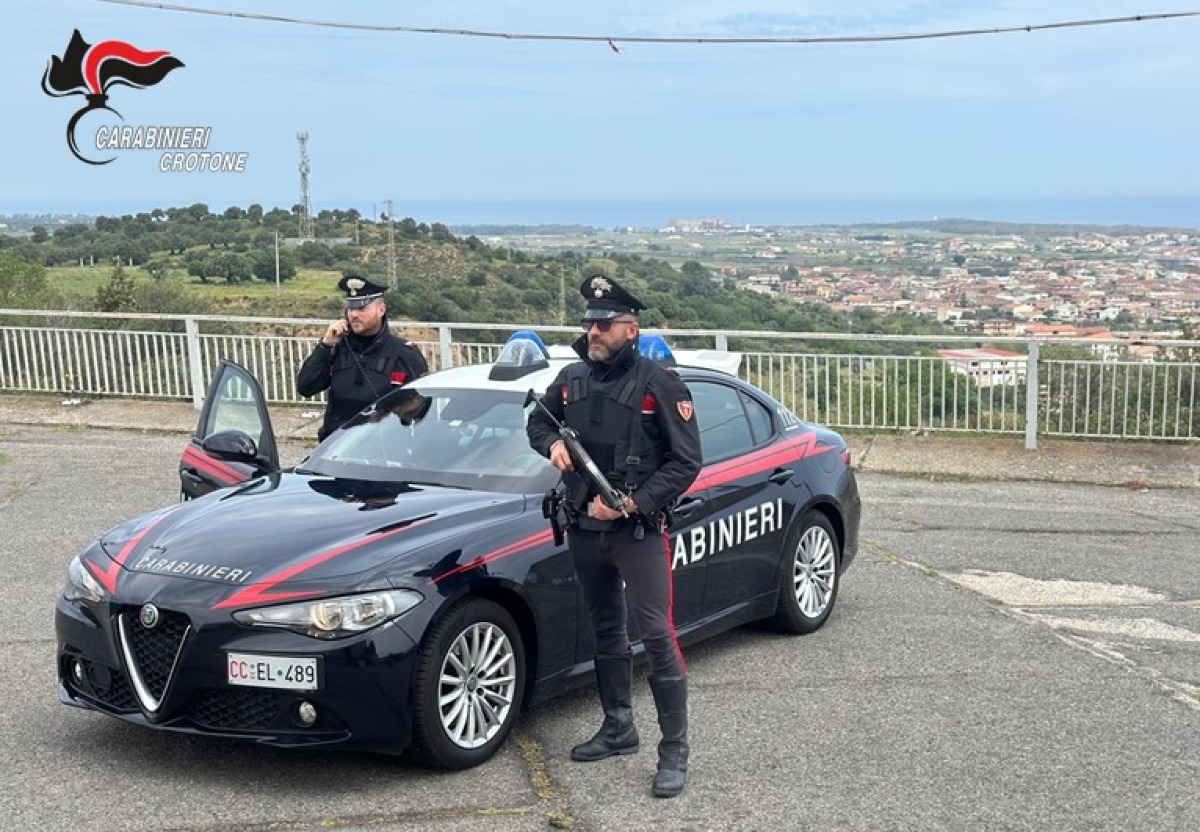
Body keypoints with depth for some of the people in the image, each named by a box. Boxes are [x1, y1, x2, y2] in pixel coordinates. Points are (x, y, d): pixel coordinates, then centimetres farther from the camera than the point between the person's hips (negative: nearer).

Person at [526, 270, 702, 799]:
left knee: (656, 635, -8)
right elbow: (537, 421, 22)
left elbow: (686, 462, -11)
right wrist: (553, 444, -2)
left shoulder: (658, 384, -11)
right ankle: (618, 728, 32)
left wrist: (632, 503, -19)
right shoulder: (572, 379, 5)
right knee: (606, 631, 17)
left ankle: (675, 751, -2)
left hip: (638, 530, -6)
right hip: (584, 529, 6)